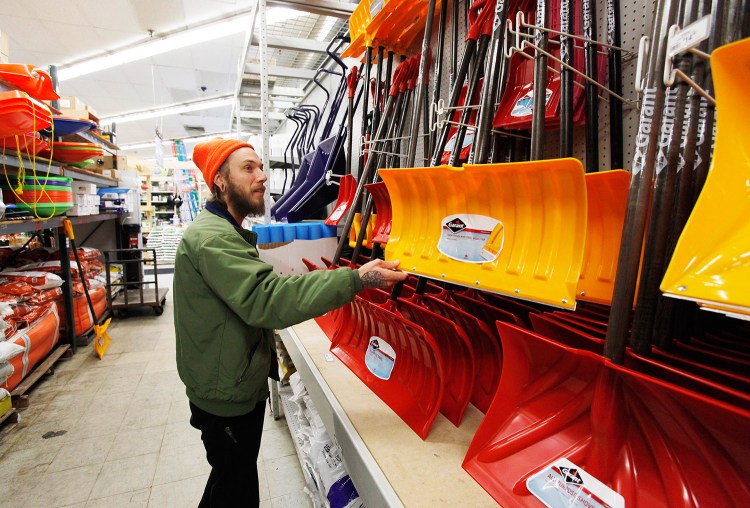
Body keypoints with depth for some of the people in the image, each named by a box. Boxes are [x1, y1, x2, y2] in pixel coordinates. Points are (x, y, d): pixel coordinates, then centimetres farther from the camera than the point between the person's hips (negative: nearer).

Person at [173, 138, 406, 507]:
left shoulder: (225, 231, 12)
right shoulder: (211, 237, -25)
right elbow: (267, 298, -38)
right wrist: (357, 279, -42)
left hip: (241, 385, 10)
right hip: (225, 395, -9)